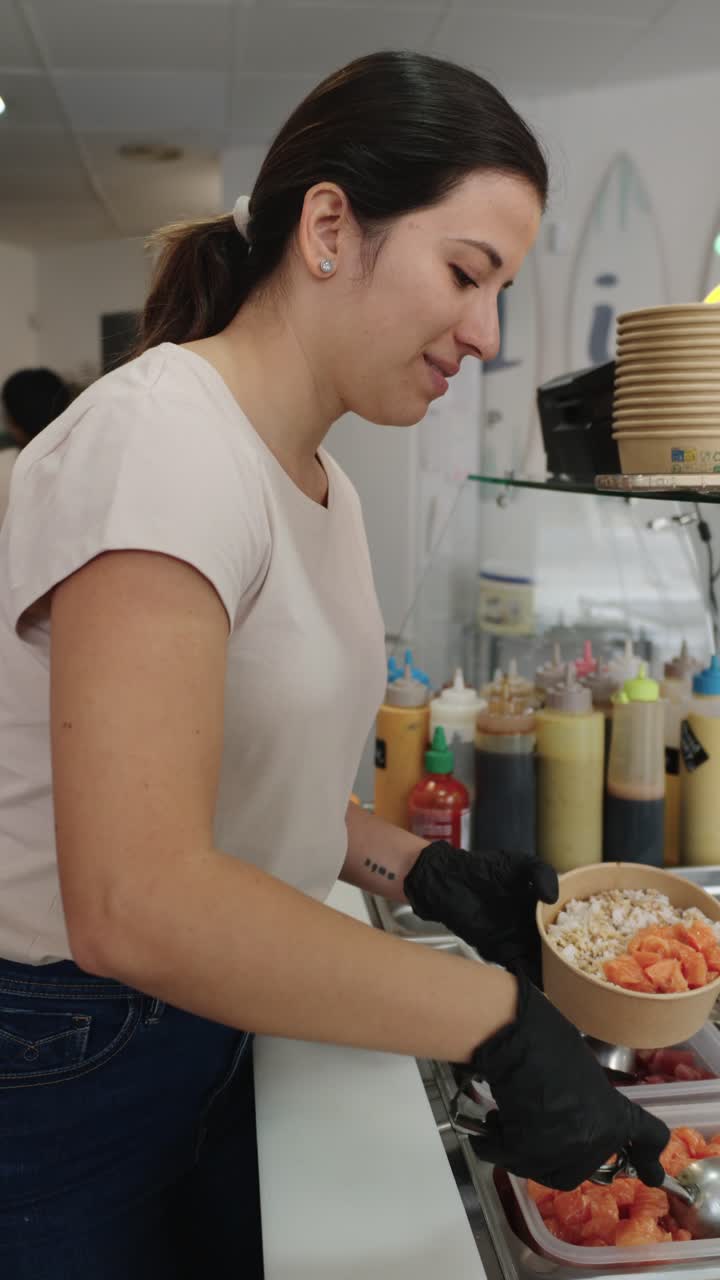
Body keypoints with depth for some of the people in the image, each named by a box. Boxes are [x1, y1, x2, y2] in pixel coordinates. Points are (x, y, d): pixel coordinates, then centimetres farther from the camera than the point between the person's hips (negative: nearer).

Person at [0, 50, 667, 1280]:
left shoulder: (323, 480, 4)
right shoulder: (160, 436, -24)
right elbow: (134, 903, -33)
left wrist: (418, 868, -2)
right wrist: (501, 1019, -27)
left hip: (215, 1014, 8)